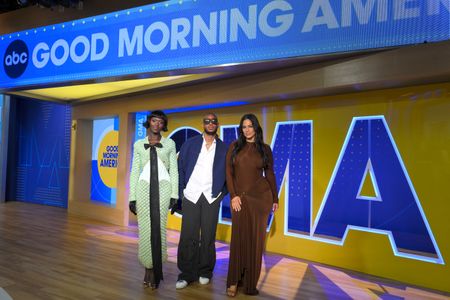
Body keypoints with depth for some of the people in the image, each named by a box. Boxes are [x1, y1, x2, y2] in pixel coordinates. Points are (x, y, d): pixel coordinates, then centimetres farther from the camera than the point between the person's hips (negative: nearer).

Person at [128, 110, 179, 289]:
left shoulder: (170, 144, 8)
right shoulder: (139, 145, 11)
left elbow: (174, 171, 5)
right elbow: (134, 171, 8)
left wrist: (174, 195, -4)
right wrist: (132, 197, 2)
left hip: (163, 189, -1)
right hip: (144, 188, 1)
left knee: (159, 229, -4)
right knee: (145, 229, 0)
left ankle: (155, 270, 10)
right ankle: (149, 268, 15)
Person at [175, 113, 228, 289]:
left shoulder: (224, 149, 7)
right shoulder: (190, 144, 6)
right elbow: (180, 168, 5)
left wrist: (222, 193, 2)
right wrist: (182, 190, 0)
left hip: (212, 198, 1)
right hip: (191, 196, 0)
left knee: (208, 237, 7)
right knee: (188, 237, 2)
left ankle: (205, 272, 23)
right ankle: (186, 274, 15)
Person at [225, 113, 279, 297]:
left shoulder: (264, 148, 6)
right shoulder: (234, 146, 4)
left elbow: (270, 174, 9)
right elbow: (228, 173, 0)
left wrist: (275, 199, 9)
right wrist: (233, 195, -8)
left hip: (261, 196, 1)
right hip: (240, 197, 0)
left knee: (256, 239, 5)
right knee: (239, 238, -1)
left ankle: (250, 282, 19)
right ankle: (234, 281, 13)